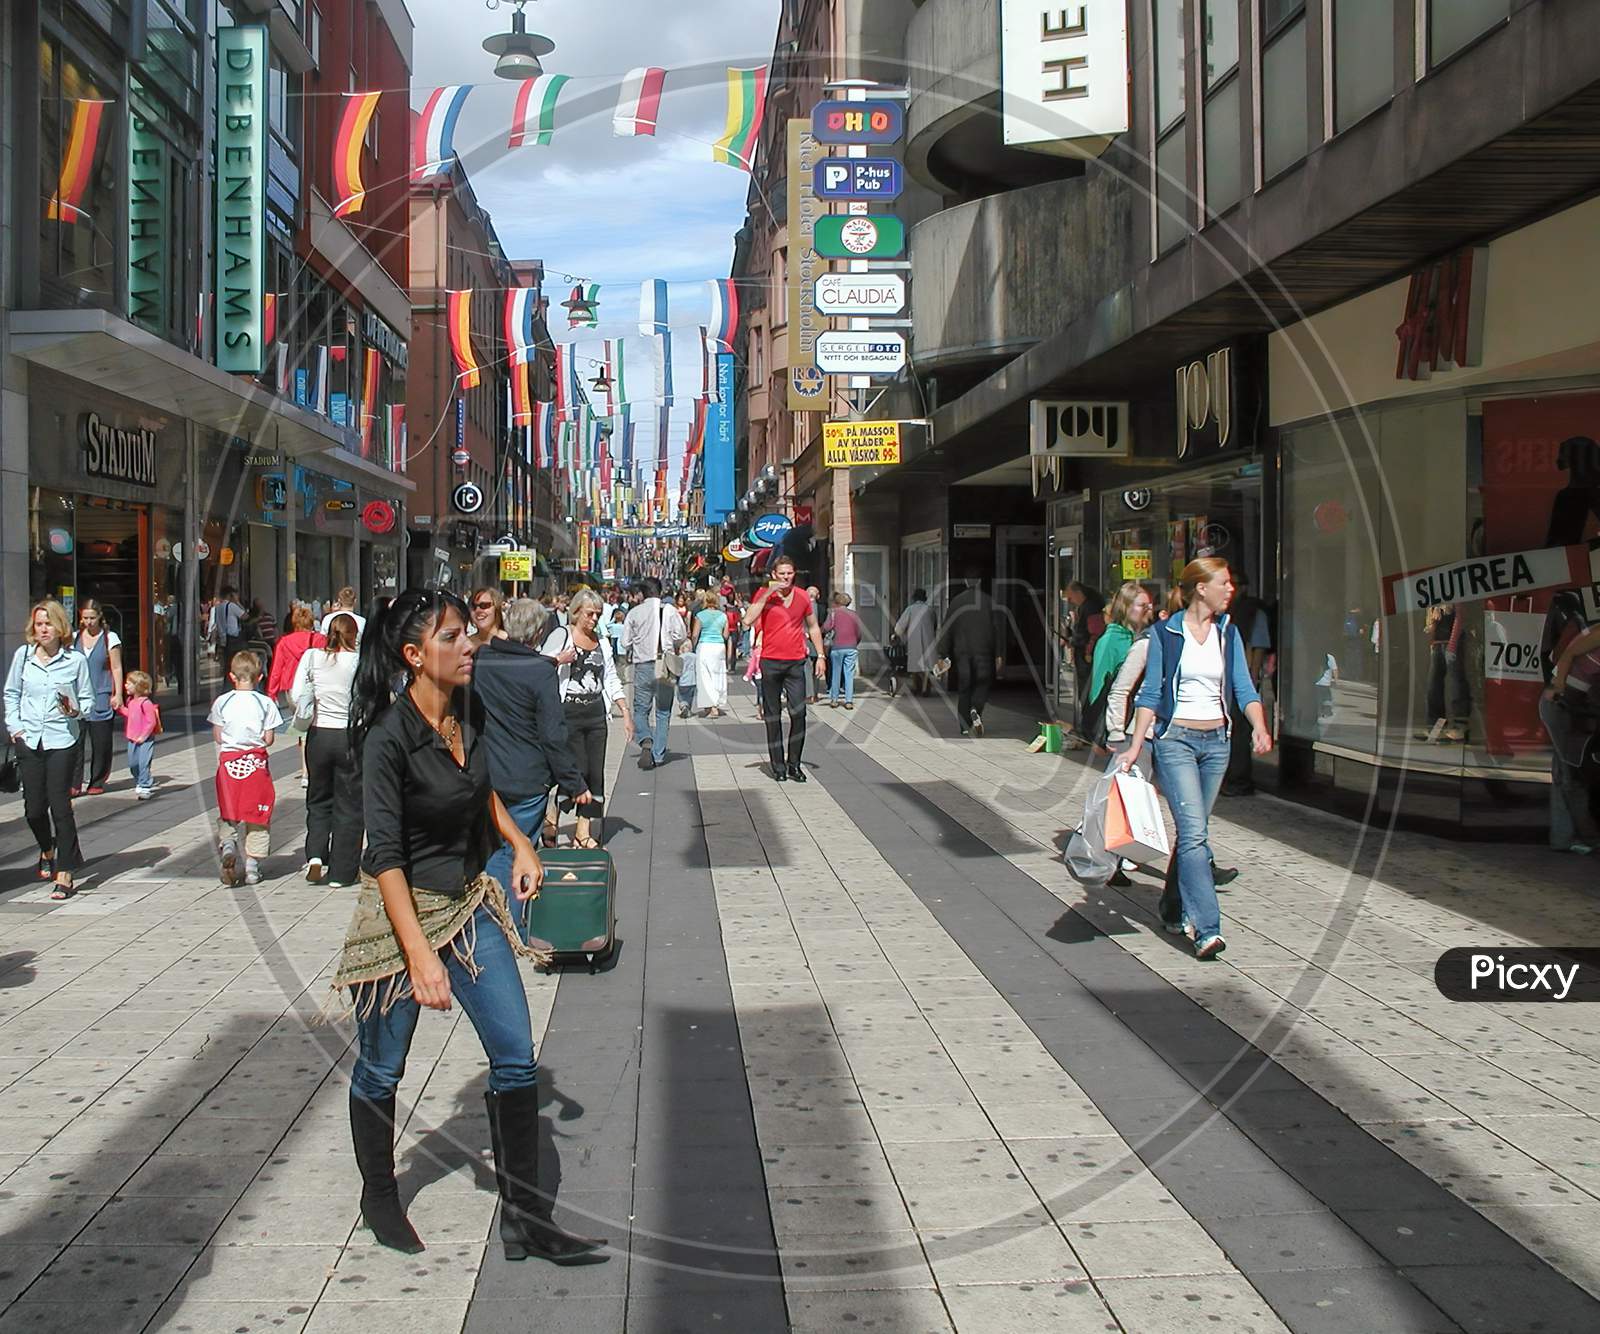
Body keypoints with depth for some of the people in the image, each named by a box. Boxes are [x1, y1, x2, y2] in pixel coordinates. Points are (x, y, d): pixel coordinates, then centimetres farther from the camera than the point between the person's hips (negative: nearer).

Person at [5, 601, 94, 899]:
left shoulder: (75, 659, -3)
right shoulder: (23, 655, 4)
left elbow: (88, 699, 5)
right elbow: (11, 693, 14)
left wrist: (76, 711, -15)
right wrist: (14, 725, 4)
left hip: (62, 741, -3)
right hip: (28, 740, 3)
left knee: (59, 805, -6)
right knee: (33, 808, 7)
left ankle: (64, 874, 2)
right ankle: (47, 850, 38)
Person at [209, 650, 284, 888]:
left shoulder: (222, 702, -3)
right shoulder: (265, 703, -6)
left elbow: (217, 737, -1)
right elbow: (269, 739, -6)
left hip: (229, 761, 1)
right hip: (256, 761, -1)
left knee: (228, 815, 11)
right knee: (257, 815, 8)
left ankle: (227, 846, -17)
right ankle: (252, 868, 9)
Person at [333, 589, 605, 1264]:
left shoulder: (469, 707, -2)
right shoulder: (388, 736, -22)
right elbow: (385, 854, -23)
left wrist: (519, 843, 7)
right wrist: (420, 955, -28)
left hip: (470, 904, 6)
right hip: (401, 911, -6)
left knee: (517, 1060, 1)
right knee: (381, 1069, 11)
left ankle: (524, 1218, 12)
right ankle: (379, 1198, 36)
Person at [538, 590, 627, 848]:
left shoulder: (602, 642, 15)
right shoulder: (560, 636, -2)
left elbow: (610, 679, 19)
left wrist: (625, 712, 12)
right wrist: (559, 660, -22)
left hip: (596, 714, 6)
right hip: (568, 713, -6)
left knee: (595, 775, 2)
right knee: (578, 770, -11)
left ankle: (583, 832, 10)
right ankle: (552, 815, 13)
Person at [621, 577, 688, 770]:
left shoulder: (635, 613, 2)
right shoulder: (670, 610, 0)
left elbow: (626, 642, 2)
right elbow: (681, 635, -6)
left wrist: (629, 657, 21)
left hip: (643, 666, 0)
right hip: (665, 667, 1)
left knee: (640, 709, 9)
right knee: (663, 712, 9)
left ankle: (646, 741, -18)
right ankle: (658, 755, 7)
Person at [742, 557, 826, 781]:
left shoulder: (802, 597, 8)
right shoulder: (764, 595, -1)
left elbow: (813, 627, 19)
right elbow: (748, 621, -16)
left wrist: (820, 656, 13)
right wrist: (768, 594, -18)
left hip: (796, 662, 2)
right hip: (770, 661, -1)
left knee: (799, 713, -7)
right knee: (772, 717, 4)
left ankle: (794, 764, 3)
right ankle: (778, 765, 11)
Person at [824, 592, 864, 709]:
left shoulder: (833, 613, 2)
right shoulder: (853, 614, 11)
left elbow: (827, 627, -12)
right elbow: (859, 633, 9)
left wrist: (821, 633, 6)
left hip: (837, 647, -2)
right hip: (851, 647, 2)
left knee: (836, 673, 9)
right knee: (849, 674, 3)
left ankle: (834, 700, 12)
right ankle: (849, 701, -2)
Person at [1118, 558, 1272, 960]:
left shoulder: (1228, 632, 9)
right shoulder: (1166, 633, -3)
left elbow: (1244, 689, 6)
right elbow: (1151, 694, -1)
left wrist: (1259, 727, -13)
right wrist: (1135, 747, -6)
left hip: (1216, 742, 5)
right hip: (1176, 740, -5)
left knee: (1194, 831, 11)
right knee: (1194, 831, -14)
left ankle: (1174, 908, 28)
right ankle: (1207, 928, -17)